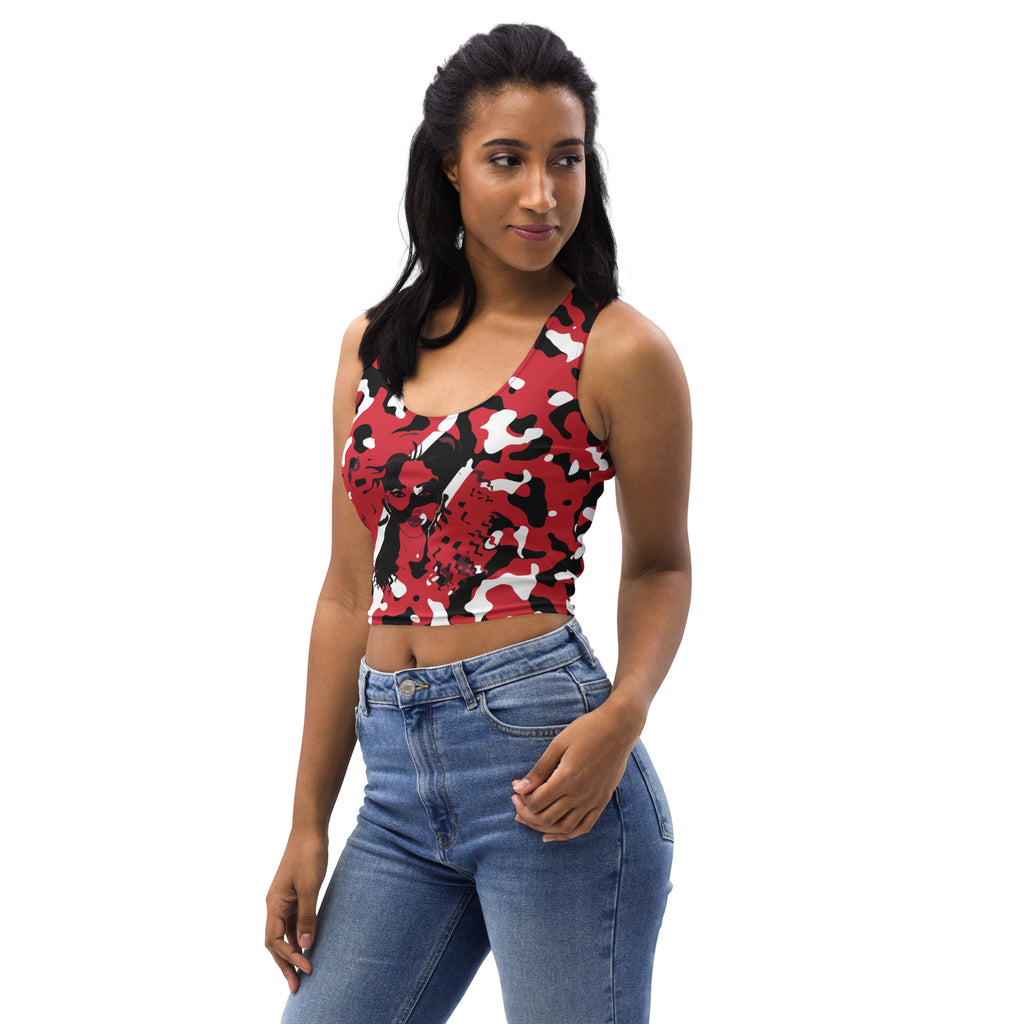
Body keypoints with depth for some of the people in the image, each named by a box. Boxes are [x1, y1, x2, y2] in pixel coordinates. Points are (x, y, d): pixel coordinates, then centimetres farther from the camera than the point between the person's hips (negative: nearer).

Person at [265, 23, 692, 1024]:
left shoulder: (619, 352, -3)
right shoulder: (374, 345, 10)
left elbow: (658, 565, 8)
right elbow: (351, 594, 13)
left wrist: (620, 719, -12)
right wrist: (308, 826, 13)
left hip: (540, 759, -4)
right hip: (400, 782, 5)